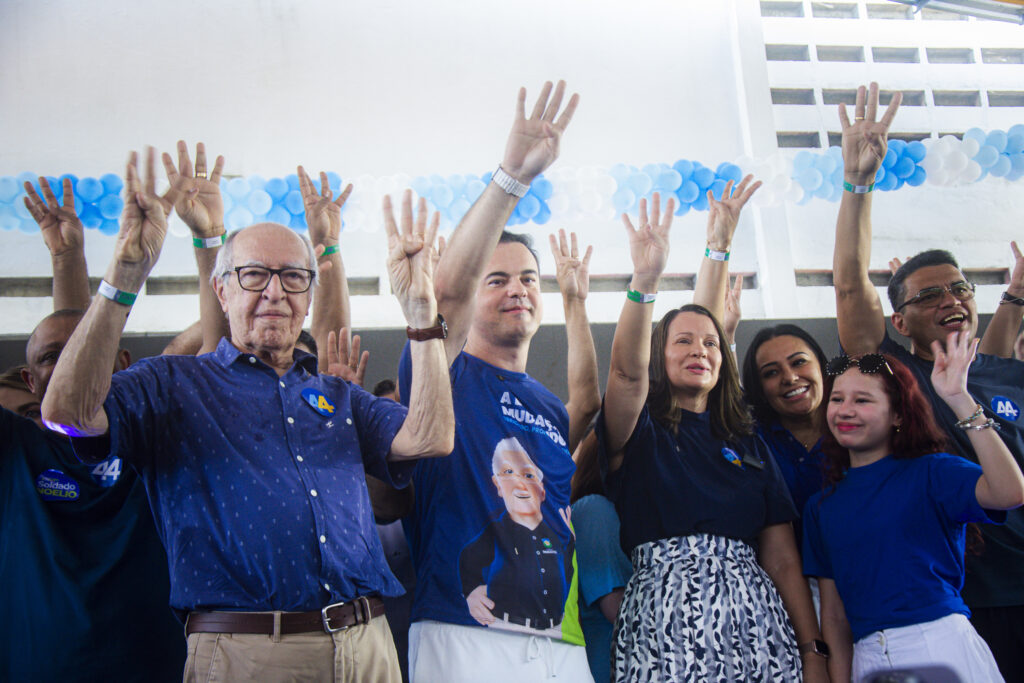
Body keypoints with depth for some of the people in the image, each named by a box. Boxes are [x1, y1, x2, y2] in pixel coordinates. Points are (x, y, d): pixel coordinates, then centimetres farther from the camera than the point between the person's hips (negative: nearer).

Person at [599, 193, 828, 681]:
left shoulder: (748, 446, 17)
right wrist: (644, 282, -29)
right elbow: (627, 372, -17)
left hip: (754, 623, 4)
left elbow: (783, 561, 12)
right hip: (664, 623, -3)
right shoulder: (640, 430, 7)